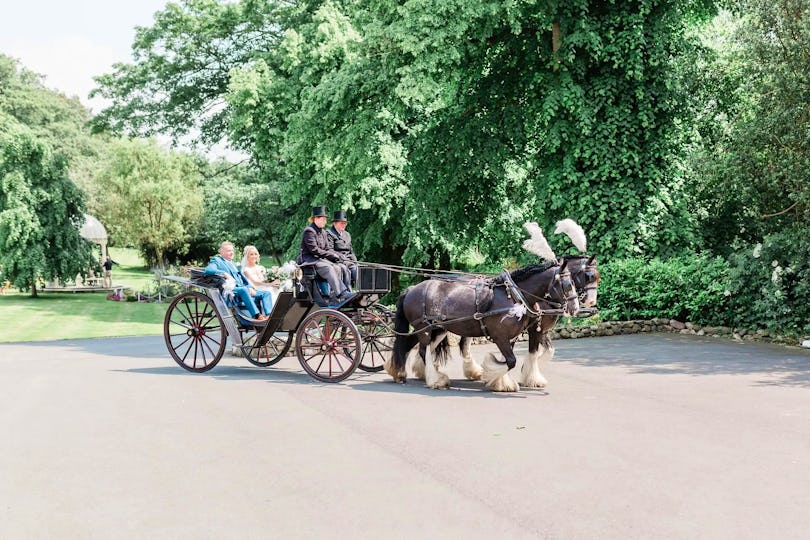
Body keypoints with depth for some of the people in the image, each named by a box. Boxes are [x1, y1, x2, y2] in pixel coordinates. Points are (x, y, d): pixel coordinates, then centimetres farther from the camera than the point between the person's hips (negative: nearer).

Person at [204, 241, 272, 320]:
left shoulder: (233, 264, 31)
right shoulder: (217, 261, 8)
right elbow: (208, 270, -13)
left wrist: (250, 287, 4)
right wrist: (224, 274, -24)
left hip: (243, 289, 8)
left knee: (266, 293, -6)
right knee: (244, 290, -38)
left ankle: (268, 315, -26)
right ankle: (257, 316, -46)